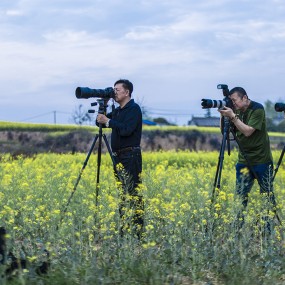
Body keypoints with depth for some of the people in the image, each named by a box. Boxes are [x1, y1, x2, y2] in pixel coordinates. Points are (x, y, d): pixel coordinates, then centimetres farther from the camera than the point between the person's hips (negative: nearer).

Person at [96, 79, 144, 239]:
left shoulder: (134, 109, -9)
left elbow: (126, 130, -21)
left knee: (133, 194, -11)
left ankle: (137, 232, -12)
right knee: (123, 193, 10)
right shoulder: (118, 111, 18)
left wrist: (108, 121, -17)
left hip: (131, 156, -9)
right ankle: (125, 230, 14)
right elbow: (101, 122, 18)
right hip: (119, 156, 9)